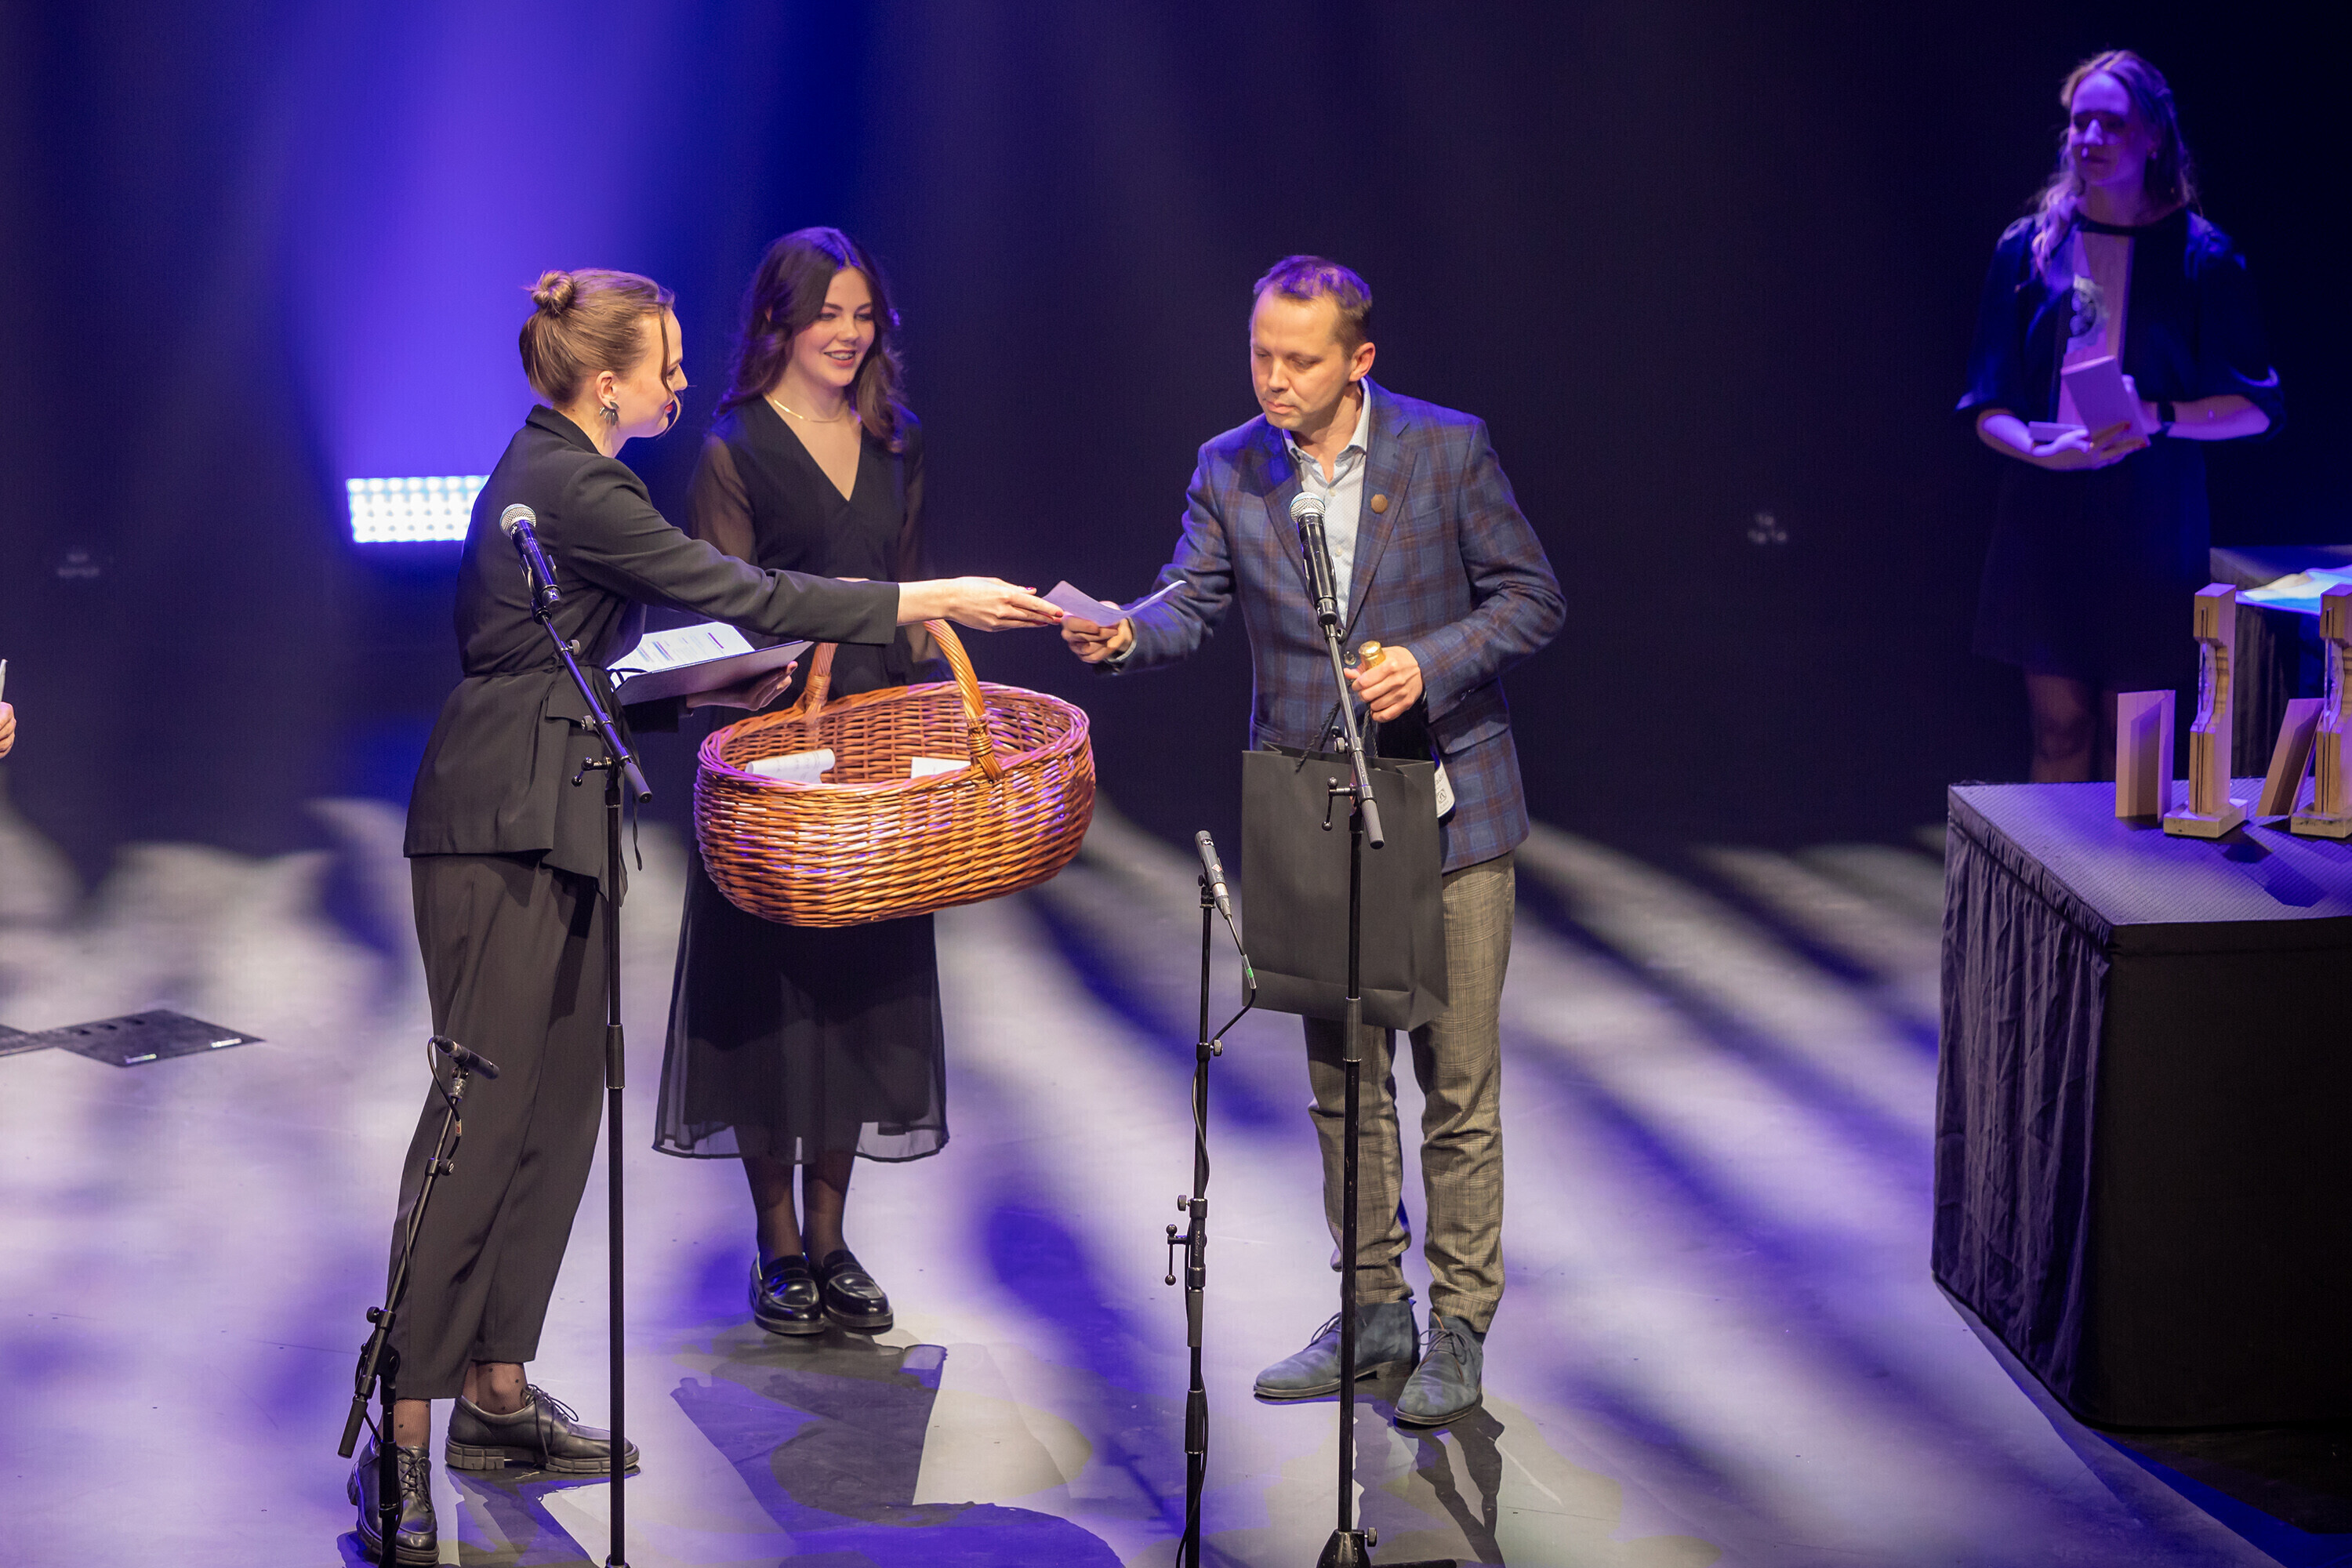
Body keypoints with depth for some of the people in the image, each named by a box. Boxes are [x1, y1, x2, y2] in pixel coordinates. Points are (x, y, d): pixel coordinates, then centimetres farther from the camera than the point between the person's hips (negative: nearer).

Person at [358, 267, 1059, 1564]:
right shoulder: (569, 491, -17)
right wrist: (927, 601, -16)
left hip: (542, 822, 10)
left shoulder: (557, 471, 15)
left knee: (556, 1107, 12)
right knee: (483, 1117, -11)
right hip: (505, 831, -10)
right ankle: (398, 1446, -9)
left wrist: (707, 686, 18)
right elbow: (735, 591, -20)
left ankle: (498, 1396, 20)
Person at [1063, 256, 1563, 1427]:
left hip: (1445, 800, -3)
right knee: (1343, 1081, 12)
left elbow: (1531, 598, -4)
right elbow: (1192, 602, -5)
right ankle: (1375, 1310, 24)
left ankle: (1458, 1329, 10)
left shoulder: (1446, 449, -7)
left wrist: (1428, 662, -19)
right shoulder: (1229, 470, 2)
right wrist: (1124, 635, -27)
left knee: (1458, 1087, 0)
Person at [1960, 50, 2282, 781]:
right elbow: (1988, 408, 5)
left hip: (2150, 527, -2)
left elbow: (2257, 407, 0)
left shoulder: (2198, 255, -1)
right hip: (2044, 522, 2)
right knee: (2060, 731, 3)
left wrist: (2157, 417, -16)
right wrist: (2044, 449, -15)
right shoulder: (2028, 249, 6)